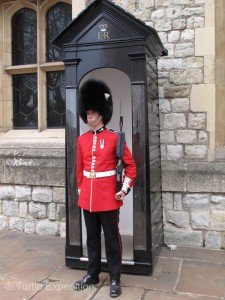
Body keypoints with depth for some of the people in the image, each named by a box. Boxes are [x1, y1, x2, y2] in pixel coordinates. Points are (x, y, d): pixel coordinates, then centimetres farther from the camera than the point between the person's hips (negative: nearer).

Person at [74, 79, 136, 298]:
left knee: (112, 239, 6)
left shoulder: (114, 137, -7)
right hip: (87, 197, 5)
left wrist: (125, 189, -9)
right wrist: (81, 189, 14)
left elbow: (131, 165, -4)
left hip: (108, 197, -4)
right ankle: (92, 274, 32)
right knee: (92, 238, 17)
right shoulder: (82, 139, 6)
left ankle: (115, 280, 21)